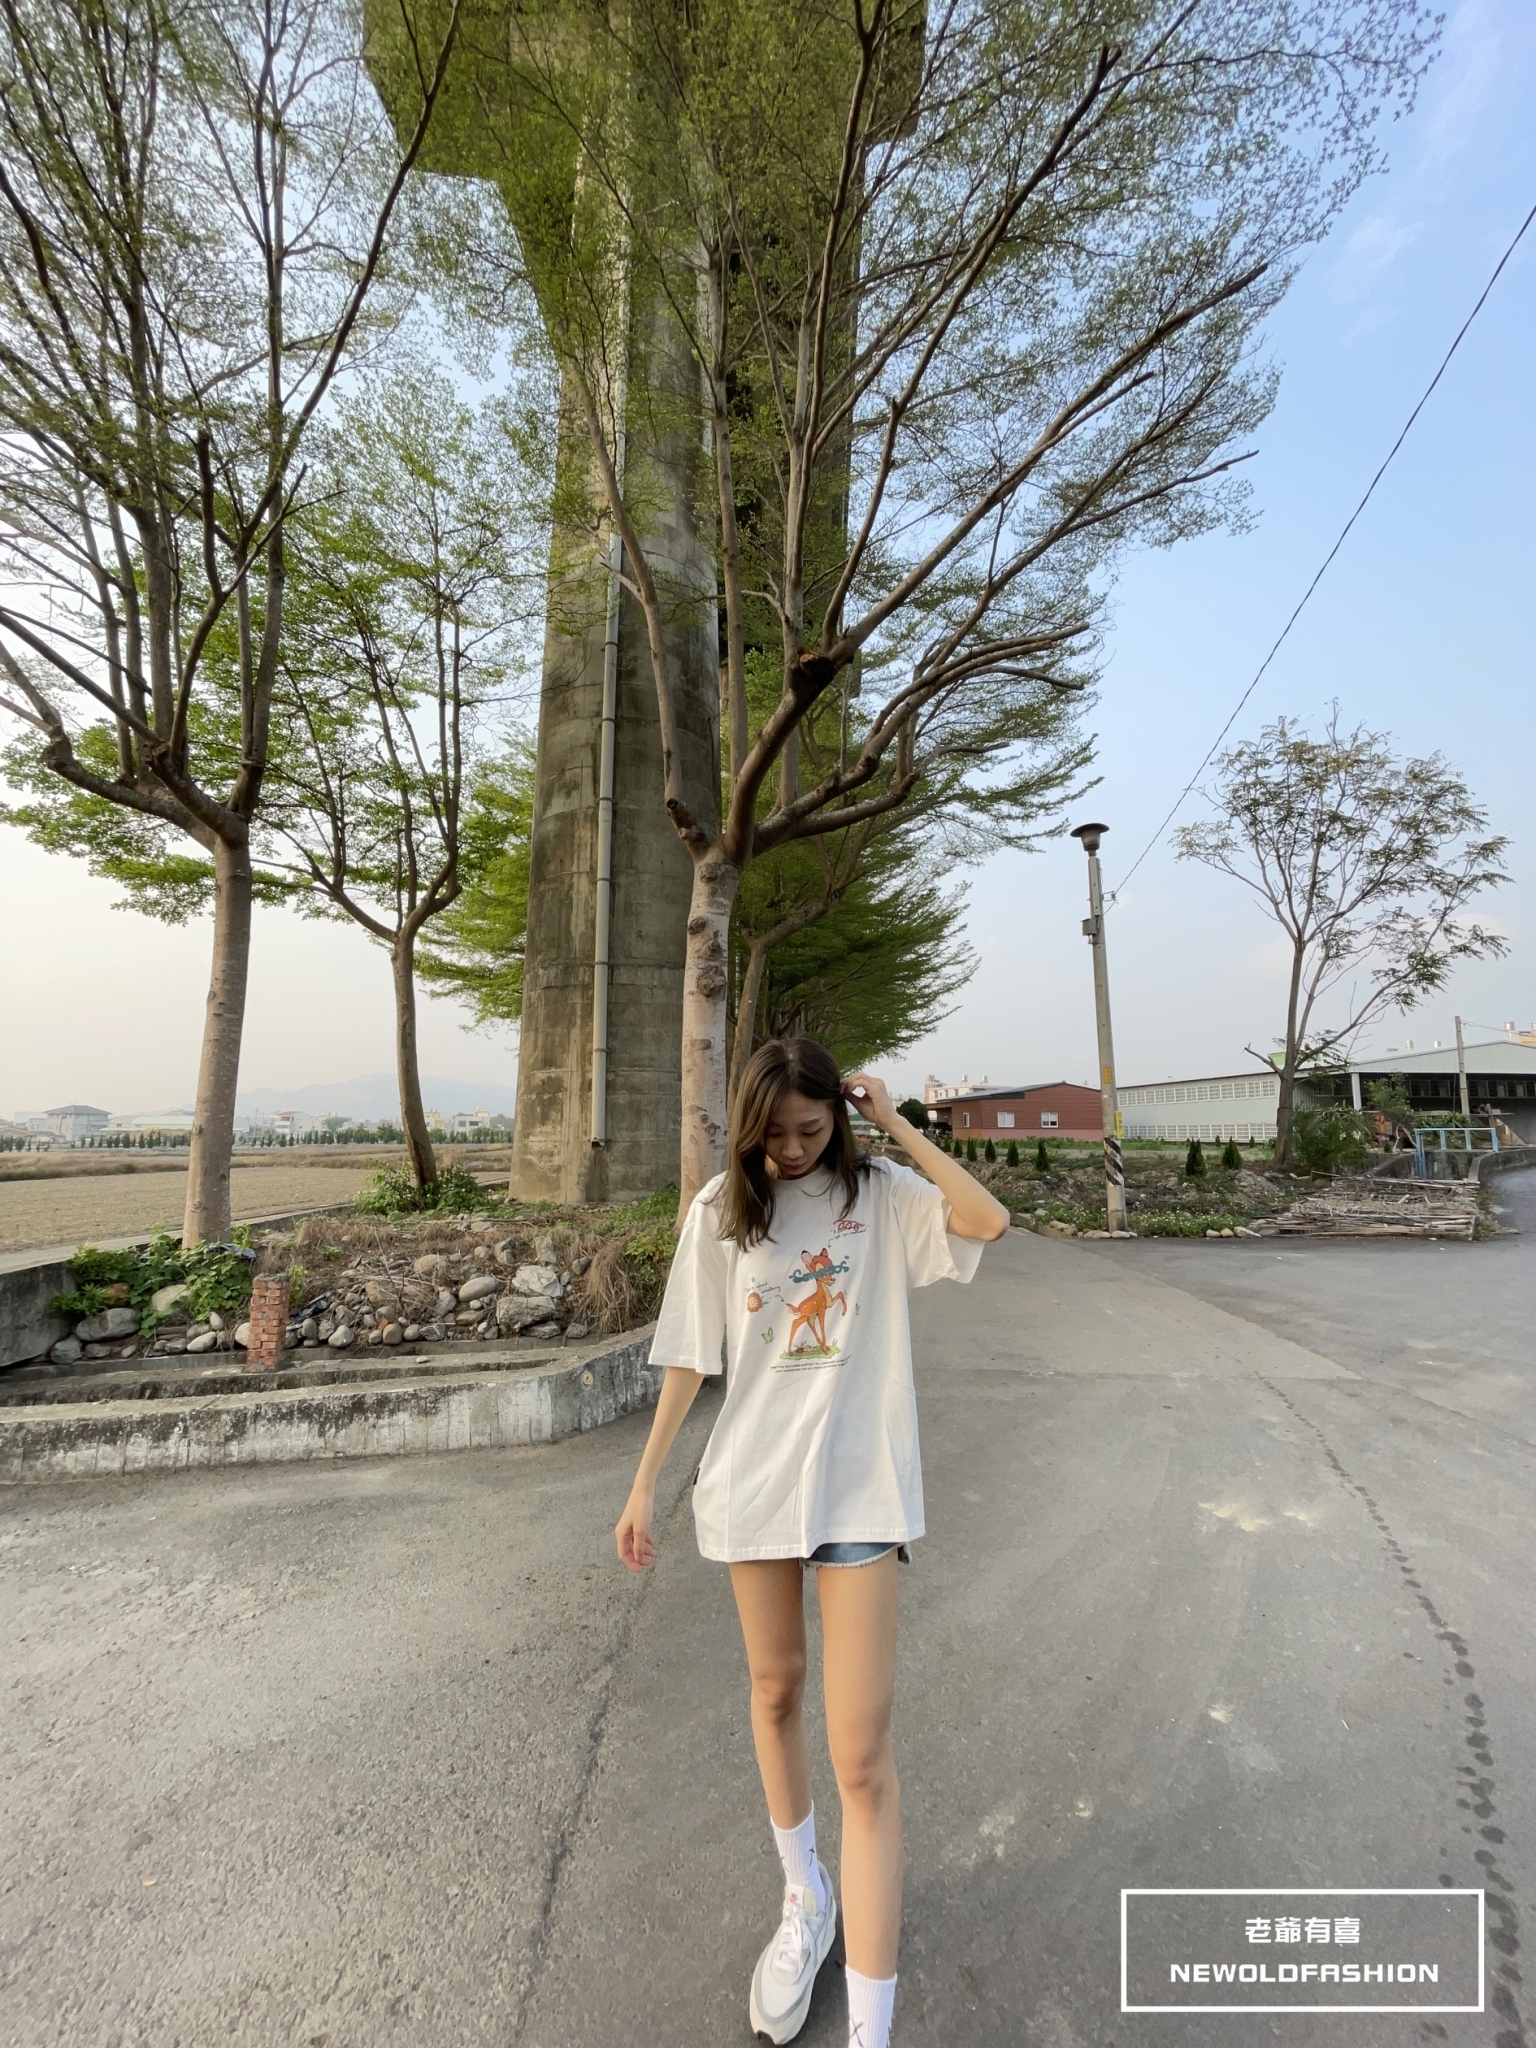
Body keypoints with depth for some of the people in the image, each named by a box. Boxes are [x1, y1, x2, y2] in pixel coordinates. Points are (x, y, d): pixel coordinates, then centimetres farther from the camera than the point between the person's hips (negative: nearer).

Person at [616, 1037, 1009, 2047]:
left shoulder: (881, 1192, -6)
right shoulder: (722, 1206, -4)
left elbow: (988, 1219, -23)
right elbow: (691, 1355, 0)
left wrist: (893, 1121, -18)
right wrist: (645, 1483, 2)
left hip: (858, 1487, -2)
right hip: (751, 1480, 3)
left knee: (862, 1754, 0)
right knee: (775, 1694, 22)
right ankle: (806, 1901, 49)